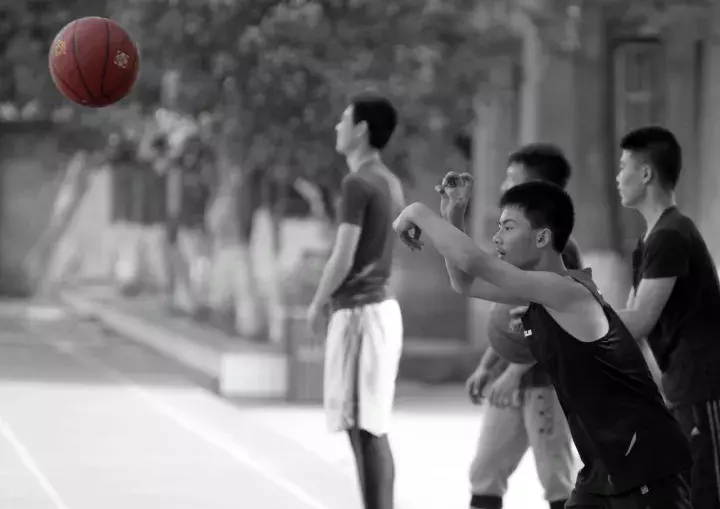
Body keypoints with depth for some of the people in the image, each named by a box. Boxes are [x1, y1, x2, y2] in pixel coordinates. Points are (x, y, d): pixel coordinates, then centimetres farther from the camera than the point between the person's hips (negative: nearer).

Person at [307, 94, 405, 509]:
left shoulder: (358, 183, -14)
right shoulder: (391, 183, 13)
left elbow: (343, 258, -16)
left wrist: (318, 304, -3)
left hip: (359, 311, -9)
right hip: (382, 306, 9)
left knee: (364, 429, -9)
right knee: (374, 430, 12)